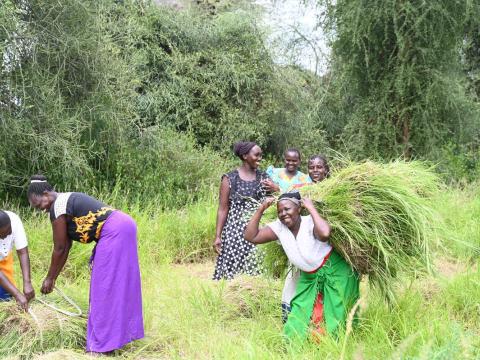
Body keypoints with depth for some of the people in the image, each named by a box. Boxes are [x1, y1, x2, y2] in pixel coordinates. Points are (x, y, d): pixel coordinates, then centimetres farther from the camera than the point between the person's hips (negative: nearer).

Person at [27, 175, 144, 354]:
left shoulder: (57, 207, -9)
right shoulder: (67, 201, 19)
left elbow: (59, 248, -3)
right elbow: (66, 246, 20)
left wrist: (50, 278, 9)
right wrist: (55, 277, 23)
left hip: (113, 232, -10)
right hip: (123, 227, 10)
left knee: (105, 283, -4)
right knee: (118, 282, 17)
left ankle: (103, 342, 0)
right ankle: (125, 330, 27)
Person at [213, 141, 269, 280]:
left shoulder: (263, 177, 8)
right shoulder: (229, 179, -2)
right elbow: (223, 209, -2)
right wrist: (217, 236, -6)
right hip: (236, 230, -3)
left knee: (258, 270, 0)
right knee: (233, 270, -3)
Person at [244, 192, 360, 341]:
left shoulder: (310, 223, -25)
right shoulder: (279, 227, -8)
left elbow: (325, 233, -49)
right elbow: (251, 236, -12)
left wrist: (311, 208, -36)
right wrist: (261, 209, -18)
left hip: (335, 273, -5)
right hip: (309, 278, 6)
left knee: (333, 320, 2)